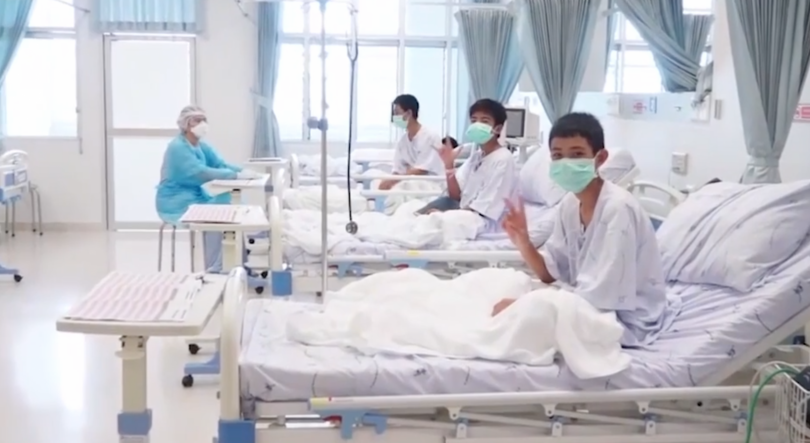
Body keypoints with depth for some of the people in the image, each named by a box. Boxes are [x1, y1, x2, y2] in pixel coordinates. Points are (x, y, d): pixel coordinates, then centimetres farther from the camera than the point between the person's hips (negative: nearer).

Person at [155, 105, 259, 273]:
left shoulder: (202, 146, 9)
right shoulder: (178, 147, -19)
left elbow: (222, 165, -1)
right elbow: (202, 172, -30)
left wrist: (243, 171, -23)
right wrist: (237, 175, -34)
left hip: (195, 197, 8)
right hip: (175, 203, -8)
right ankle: (213, 270, -16)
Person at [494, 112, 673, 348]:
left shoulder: (618, 209, -25)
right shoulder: (569, 204, 0)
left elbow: (598, 297, -28)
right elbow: (552, 273, 4)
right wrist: (523, 242, -16)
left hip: (628, 320, -8)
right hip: (592, 304, 8)